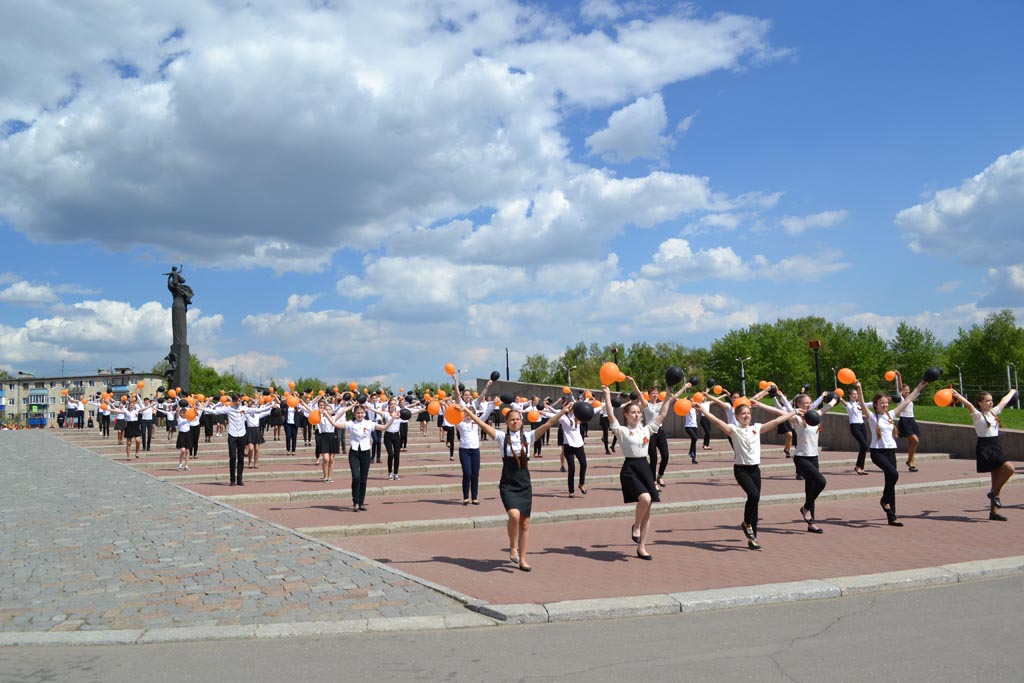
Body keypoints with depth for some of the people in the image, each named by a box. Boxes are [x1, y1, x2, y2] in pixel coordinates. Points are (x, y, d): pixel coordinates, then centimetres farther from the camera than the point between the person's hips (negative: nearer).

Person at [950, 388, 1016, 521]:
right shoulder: (978, 415, -8)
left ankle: (994, 512, 9)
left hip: (995, 448, 8)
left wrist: (1012, 392, 45)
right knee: (1009, 468, -22)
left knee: (997, 480, 5)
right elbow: (969, 405, -27)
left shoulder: (993, 412, 13)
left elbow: (1004, 401, 30)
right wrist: (957, 396, -43)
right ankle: (994, 494, -5)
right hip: (985, 449, -8)